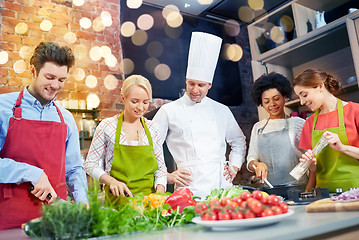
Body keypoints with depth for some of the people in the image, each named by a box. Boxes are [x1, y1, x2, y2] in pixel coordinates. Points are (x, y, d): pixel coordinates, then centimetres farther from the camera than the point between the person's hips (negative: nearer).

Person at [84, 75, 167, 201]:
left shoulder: (152, 128, 7)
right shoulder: (107, 126, -2)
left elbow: (161, 168, 11)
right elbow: (90, 164, 3)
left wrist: (159, 194, -4)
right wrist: (112, 181, -12)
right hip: (117, 199, -1)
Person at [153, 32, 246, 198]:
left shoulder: (222, 111, 14)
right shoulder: (169, 111, 3)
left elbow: (238, 141, 27)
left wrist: (234, 166, 15)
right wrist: (165, 176, -1)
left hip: (222, 185, 3)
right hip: (190, 187, -3)